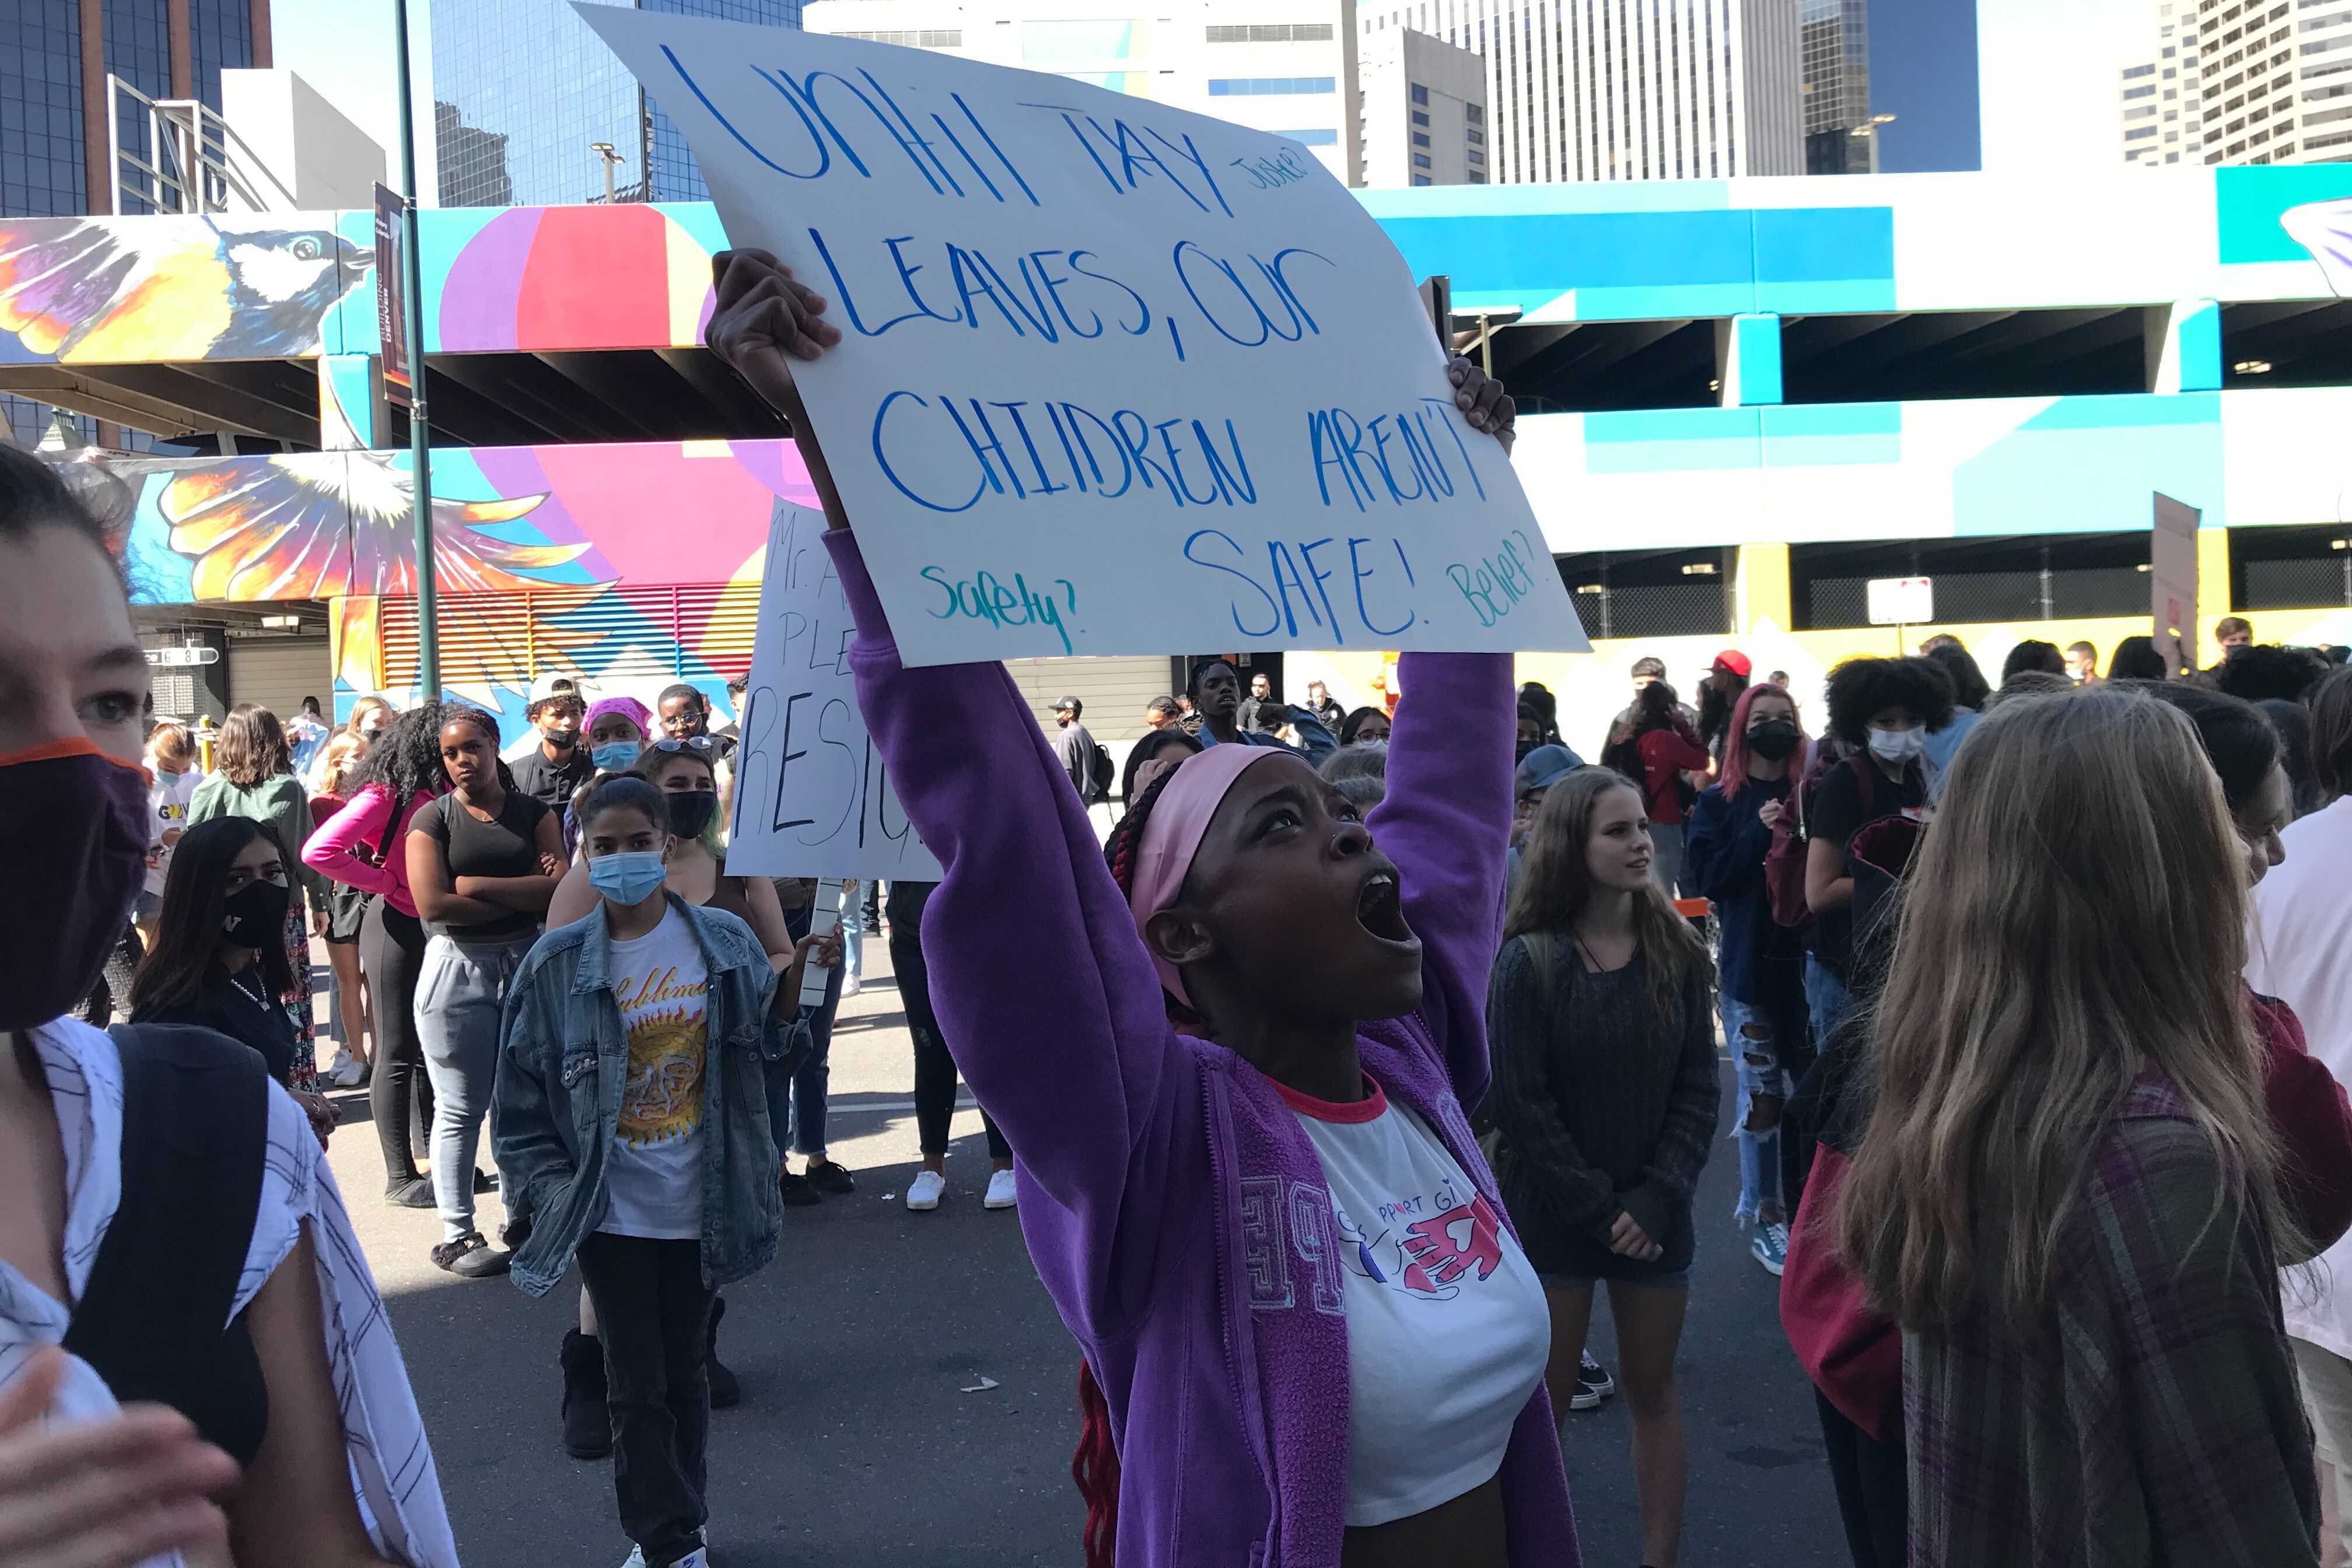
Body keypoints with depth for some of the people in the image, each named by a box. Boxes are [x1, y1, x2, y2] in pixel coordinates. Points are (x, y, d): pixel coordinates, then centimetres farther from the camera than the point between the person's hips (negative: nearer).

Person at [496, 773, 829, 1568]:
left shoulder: (725, 942, -5)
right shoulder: (557, 963, -7)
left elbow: (766, 1042, 2)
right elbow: (523, 1092, -2)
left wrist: (795, 977, -13)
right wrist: (553, 1191, -5)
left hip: (698, 1206, 1)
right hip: (611, 1213, -1)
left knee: (686, 1374, 15)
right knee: (636, 1385, 6)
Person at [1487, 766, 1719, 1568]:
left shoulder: (1677, 952, -1)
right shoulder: (1527, 963, -12)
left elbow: (1698, 1087, -2)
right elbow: (1520, 1103, -12)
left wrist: (1658, 1197, -12)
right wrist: (1597, 1207, -13)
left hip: (1655, 1213, 3)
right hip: (1552, 1214, -3)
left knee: (1653, 1391, 15)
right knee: (1545, 1397, 7)